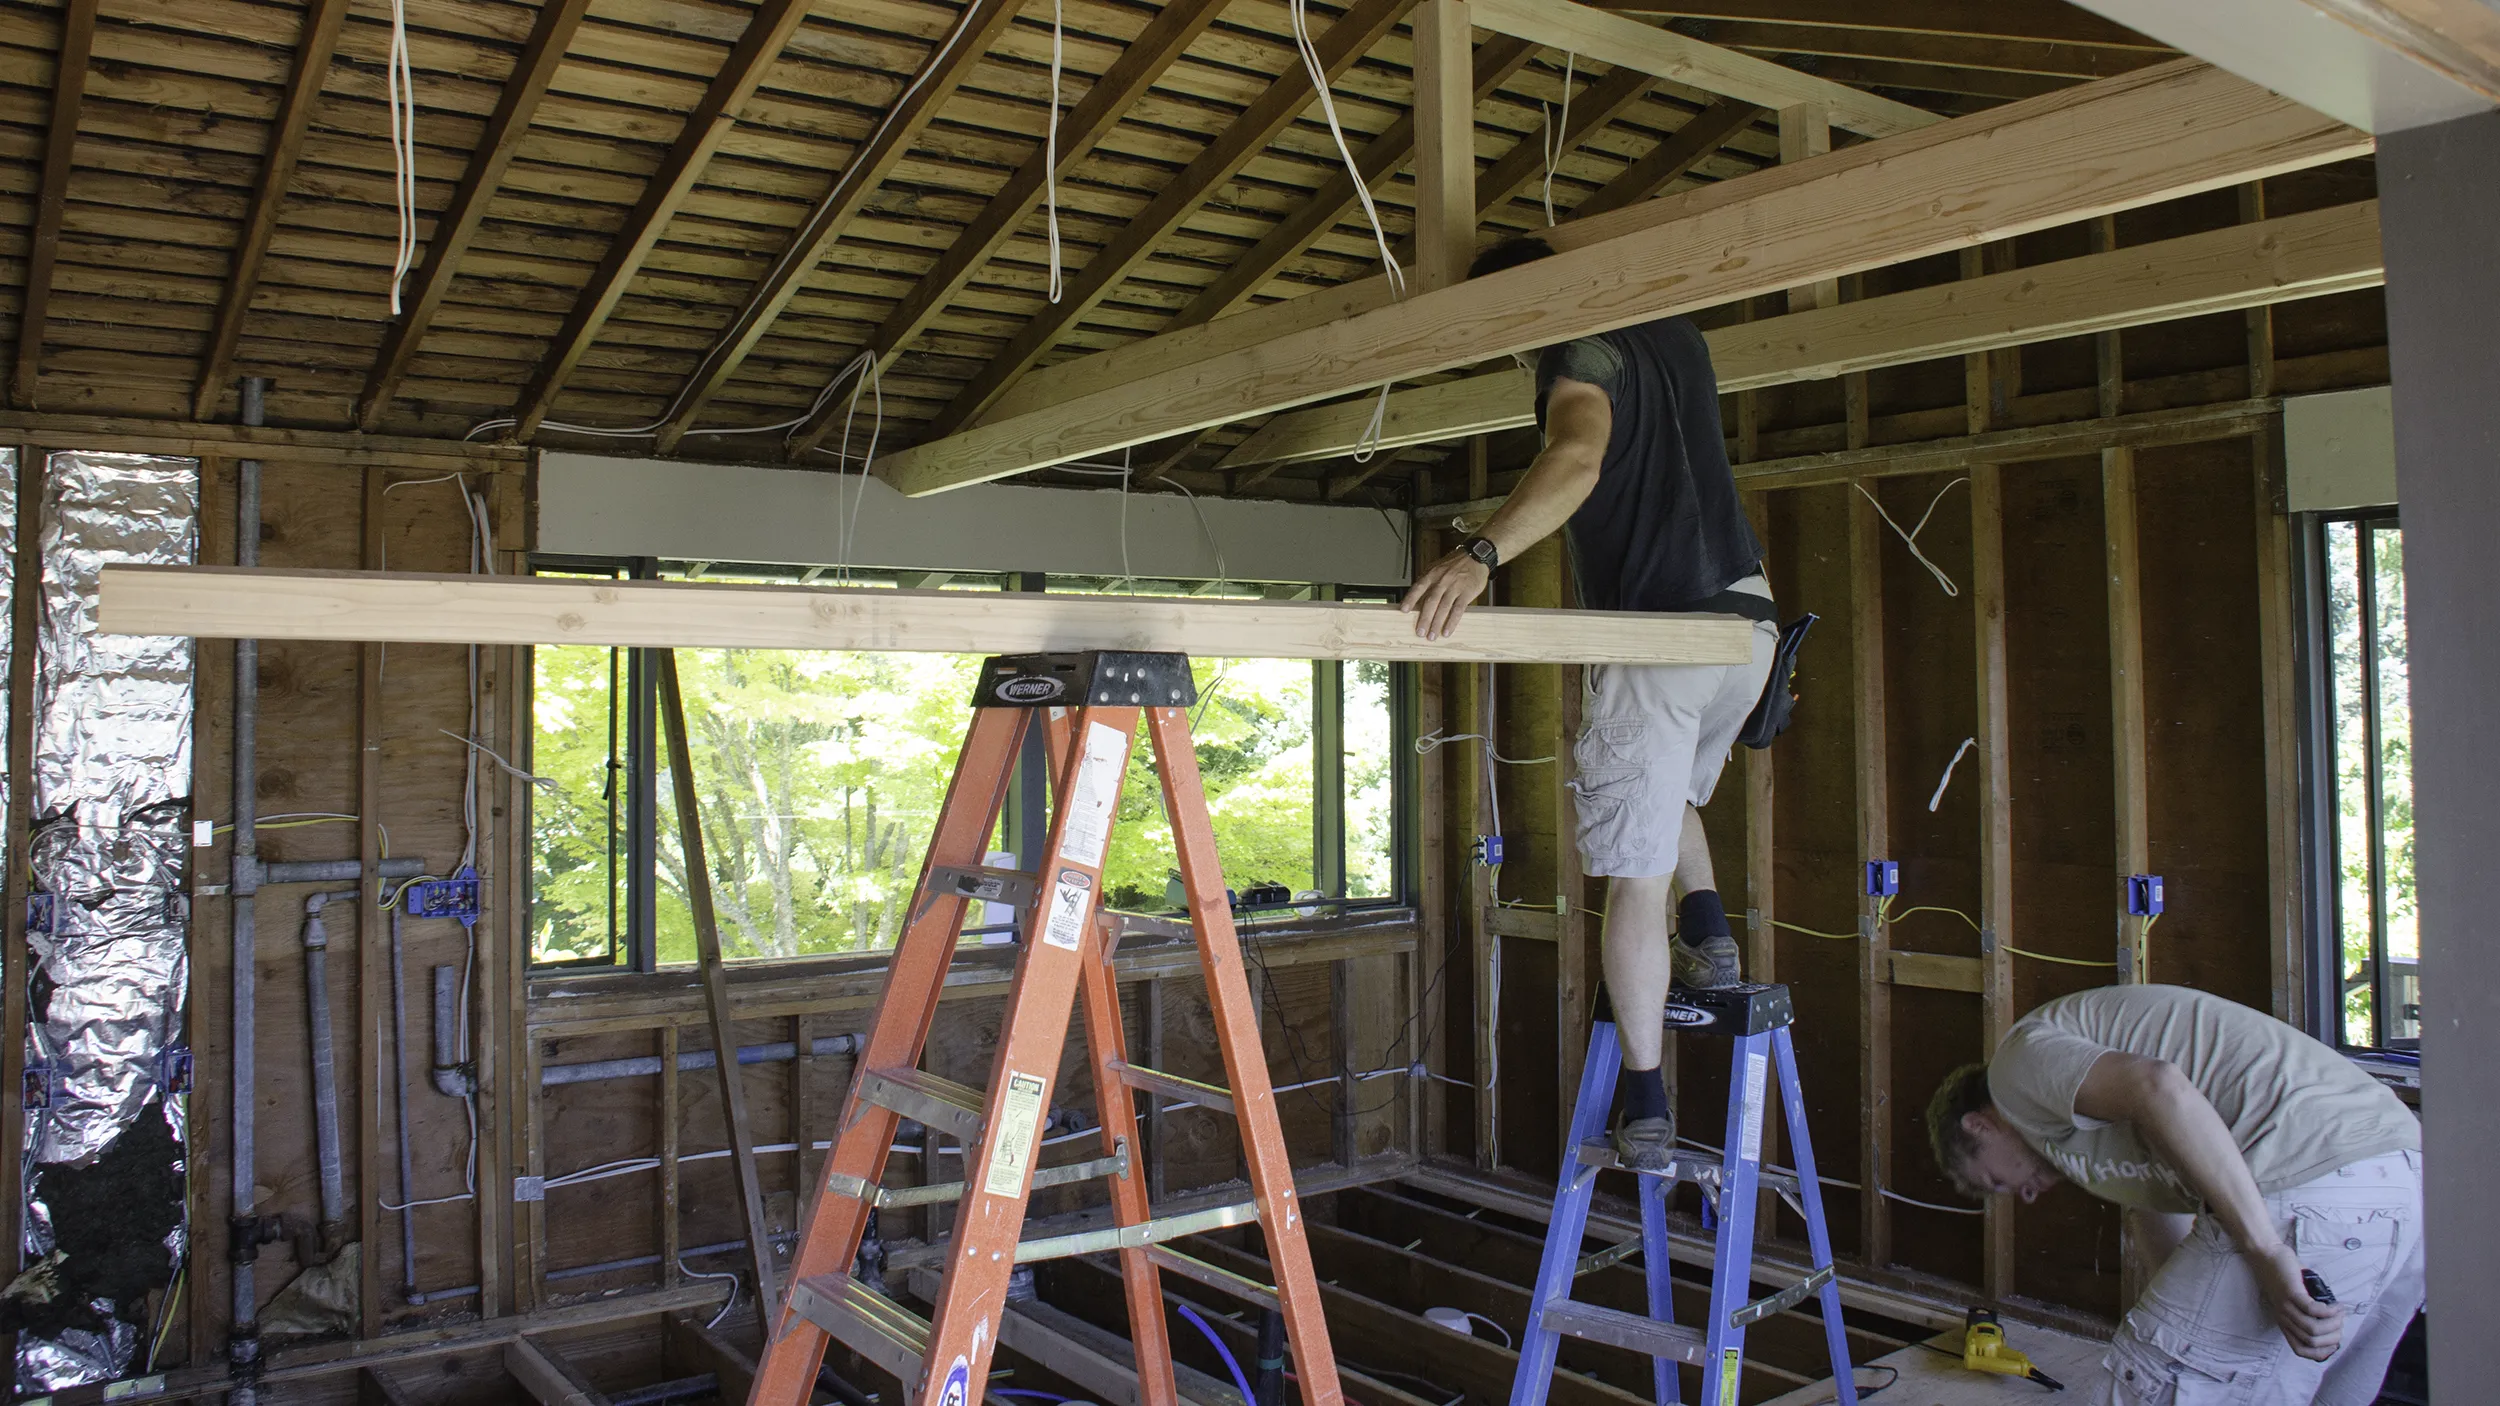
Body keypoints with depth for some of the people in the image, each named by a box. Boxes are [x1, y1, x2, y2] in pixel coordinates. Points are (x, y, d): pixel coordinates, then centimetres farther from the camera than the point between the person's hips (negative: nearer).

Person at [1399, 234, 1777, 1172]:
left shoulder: (1583, 350, -9)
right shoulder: (1678, 337, 16)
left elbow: (1578, 459, -32)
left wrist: (1481, 553, -46)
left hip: (1655, 640, -8)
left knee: (1634, 877, -1)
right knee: (1673, 791, 35)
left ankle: (1646, 1111, 2)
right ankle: (1708, 928, 16)